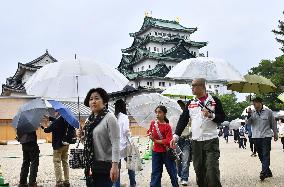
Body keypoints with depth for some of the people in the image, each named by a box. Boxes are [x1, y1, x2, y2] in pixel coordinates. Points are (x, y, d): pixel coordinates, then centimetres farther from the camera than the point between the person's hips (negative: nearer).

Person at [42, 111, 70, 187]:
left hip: (58, 145, -7)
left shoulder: (56, 122, -19)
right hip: (66, 144, 8)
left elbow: (48, 130, -12)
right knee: (65, 162, 13)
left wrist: (43, 127, 6)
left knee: (57, 163, -1)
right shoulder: (65, 120, 4)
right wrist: (49, 118, 17)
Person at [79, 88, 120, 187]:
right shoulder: (89, 119, 10)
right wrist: (83, 135, 1)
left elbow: (115, 144, -18)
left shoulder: (110, 118, -12)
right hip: (91, 165, 7)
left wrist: (115, 165, -25)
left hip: (105, 166, -7)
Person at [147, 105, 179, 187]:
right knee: (155, 172, 9)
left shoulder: (167, 126, -14)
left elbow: (168, 141, -20)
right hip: (156, 152, 4)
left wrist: (155, 141, -20)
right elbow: (149, 132, 18)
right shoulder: (153, 123, 1)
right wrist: (150, 135, -4)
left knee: (172, 171, 10)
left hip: (166, 152, -4)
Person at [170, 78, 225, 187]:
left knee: (212, 170, -10)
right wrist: (176, 136, -7)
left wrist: (211, 115, -18)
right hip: (196, 141, 4)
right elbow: (183, 120, 4)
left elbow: (222, 118, 2)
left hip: (211, 140, -4)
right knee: (199, 169, 9)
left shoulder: (214, 101, 1)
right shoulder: (190, 103, 10)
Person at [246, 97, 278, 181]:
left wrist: (275, 133, 15)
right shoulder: (252, 112, 4)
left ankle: (263, 173, -17)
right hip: (256, 137, 4)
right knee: (261, 156, 8)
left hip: (266, 136, -3)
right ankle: (268, 172, 20)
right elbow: (247, 122, -2)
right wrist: (249, 115, -18)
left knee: (265, 155, -12)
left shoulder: (268, 112, -2)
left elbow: (273, 123, 8)